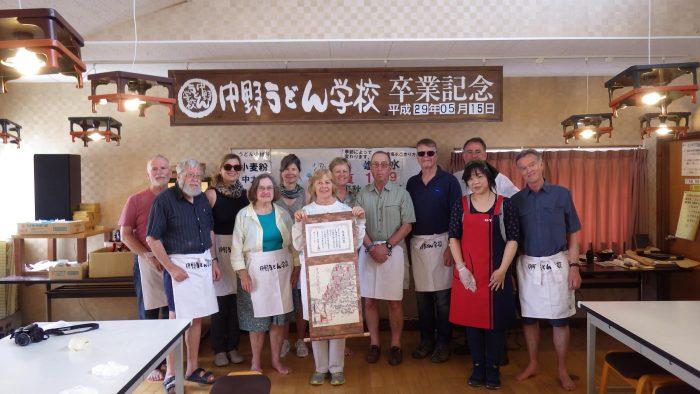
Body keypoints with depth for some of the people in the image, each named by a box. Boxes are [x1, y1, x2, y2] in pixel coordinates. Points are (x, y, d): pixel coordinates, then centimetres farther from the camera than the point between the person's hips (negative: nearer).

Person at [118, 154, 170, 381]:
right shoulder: (136, 200, 1)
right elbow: (125, 235, -1)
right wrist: (148, 256, -11)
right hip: (147, 262, -2)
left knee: (172, 313, 10)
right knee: (148, 313, 6)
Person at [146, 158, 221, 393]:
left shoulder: (202, 200, 10)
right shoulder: (164, 200, -10)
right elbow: (152, 238, -12)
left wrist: (213, 261, 14)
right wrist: (171, 268, -15)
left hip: (203, 264, 7)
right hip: (179, 265, -6)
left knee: (197, 318, 13)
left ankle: (193, 368, 25)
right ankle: (170, 375, 12)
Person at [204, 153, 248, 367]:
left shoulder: (244, 193, 9)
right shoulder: (212, 194, -4)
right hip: (219, 247, -4)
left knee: (236, 300, 8)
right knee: (220, 300, -1)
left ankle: (233, 347, 22)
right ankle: (219, 349, 15)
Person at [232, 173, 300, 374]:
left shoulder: (282, 213, 5)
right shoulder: (243, 215, -3)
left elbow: (293, 242, 9)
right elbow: (236, 247, -4)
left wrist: (296, 267, 5)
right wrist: (243, 273, -10)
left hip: (282, 270, 3)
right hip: (256, 271, -3)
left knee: (280, 317, 8)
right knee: (257, 319, 4)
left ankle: (276, 359, 24)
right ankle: (256, 362, 22)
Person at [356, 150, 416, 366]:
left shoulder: (401, 193, 1)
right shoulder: (362, 194, 7)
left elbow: (407, 225, -3)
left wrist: (387, 246, -10)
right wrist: (371, 246, -9)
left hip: (393, 250, -2)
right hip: (368, 250, 2)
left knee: (395, 300, 3)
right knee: (369, 300, 5)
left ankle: (395, 344, 16)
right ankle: (374, 343, 18)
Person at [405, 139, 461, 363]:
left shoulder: (449, 181, -2)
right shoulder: (412, 183, 12)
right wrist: (407, 245, 8)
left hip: (440, 242, -4)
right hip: (417, 243, 4)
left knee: (442, 295, 0)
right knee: (422, 295, 9)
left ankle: (443, 343, 12)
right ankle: (426, 340, 21)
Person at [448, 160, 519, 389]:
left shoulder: (505, 204, 0)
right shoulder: (461, 205, 4)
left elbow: (512, 239, -2)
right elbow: (453, 237, 2)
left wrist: (502, 270, -9)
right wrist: (461, 268, -7)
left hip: (496, 274, -1)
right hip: (468, 274, 1)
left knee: (496, 319, 6)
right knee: (472, 318, 8)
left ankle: (493, 367, 21)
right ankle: (478, 366, 22)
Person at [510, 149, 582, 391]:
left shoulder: (561, 194, 1)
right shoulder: (516, 200, 3)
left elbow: (573, 233, 3)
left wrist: (574, 265, -4)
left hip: (556, 263, -1)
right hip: (527, 265, 1)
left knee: (560, 319, 5)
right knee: (529, 318, 9)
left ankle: (562, 369, 20)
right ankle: (533, 364, 26)